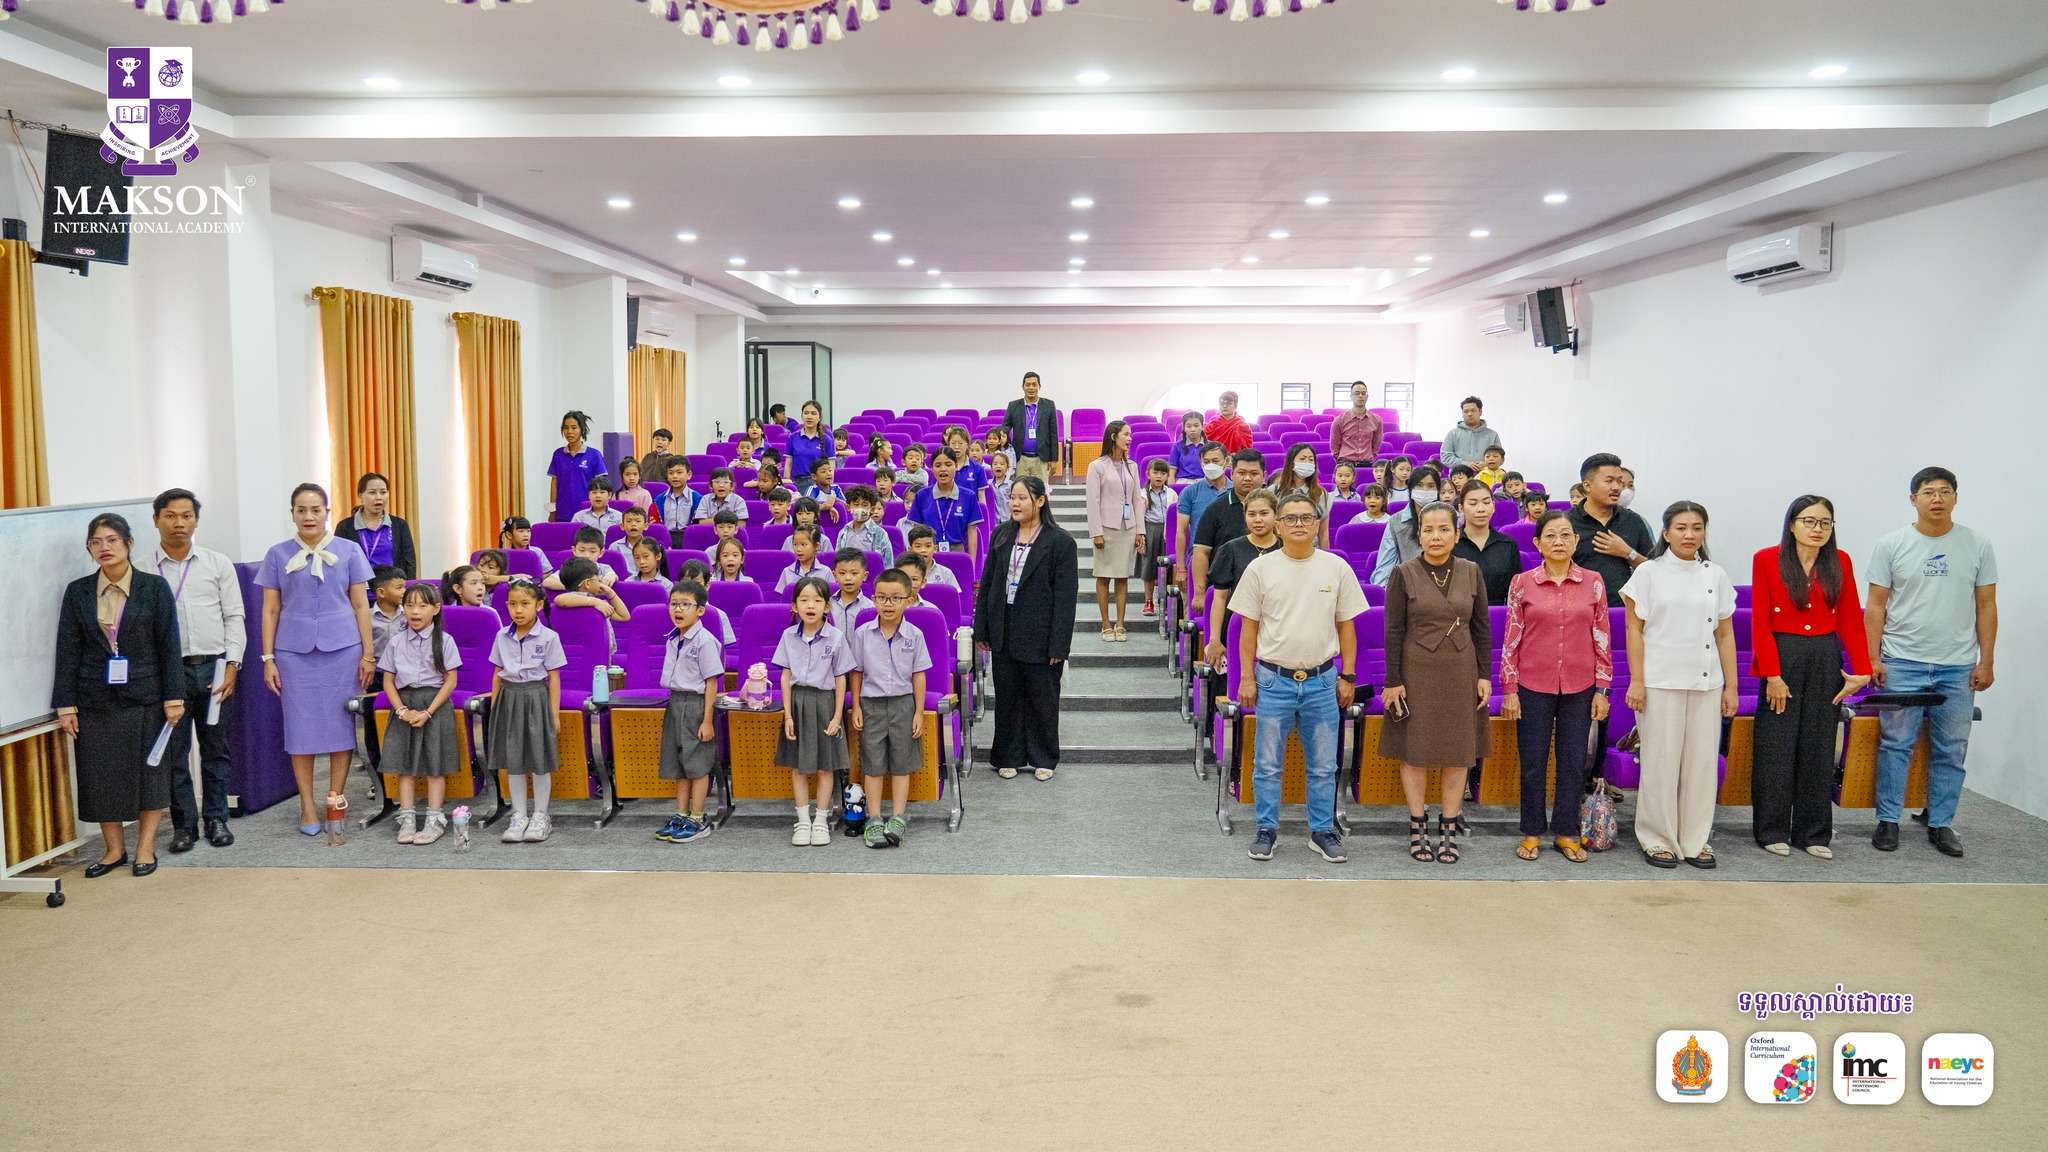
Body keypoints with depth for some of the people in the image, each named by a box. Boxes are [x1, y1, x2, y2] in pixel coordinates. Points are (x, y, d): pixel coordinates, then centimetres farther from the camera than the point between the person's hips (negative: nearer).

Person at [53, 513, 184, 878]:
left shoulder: (154, 587, -2)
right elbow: (68, 650, 3)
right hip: (96, 701, 2)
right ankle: (113, 849, 17)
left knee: (149, 772, 3)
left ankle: (145, 847, 14)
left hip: (144, 697, -2)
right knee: (101, 776, 5)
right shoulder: (77, 592, 4)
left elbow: (169, 645, -3)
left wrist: (173, 697, -7)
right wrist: (65, 705, -1)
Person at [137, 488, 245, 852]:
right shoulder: (141, 569, 2)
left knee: (216, 749, 8)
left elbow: (234, 617, 5)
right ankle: (184, 825, 14)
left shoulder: (218, 563, 5)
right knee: (174, 751, 4)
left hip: (214, 666, 1)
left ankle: (216, 819, 19)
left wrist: (232, 665, -3)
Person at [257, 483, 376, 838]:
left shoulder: (348, 551, 5)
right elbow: (270, 610, 8)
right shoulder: (278, 555, 6)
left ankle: (335, 802, 12)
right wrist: (268, 659, 2)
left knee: (340, 725, 1)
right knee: (301, 727, 3)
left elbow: (361, 605, 6)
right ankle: (307, 806, 11)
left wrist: (368, 654, 2)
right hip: (294, 651, 1)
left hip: (342, 648, 0)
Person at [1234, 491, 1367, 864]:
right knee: (1267, 764, 6)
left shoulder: (1337, 568, 2)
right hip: (1273, 678, -1)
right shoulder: (1261, 568, -1)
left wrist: (1348, 676, 4)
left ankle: (1322, 830, 22)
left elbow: (1346, 626, 7)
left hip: (1322, 680, 1)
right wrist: (1247, 678, -1)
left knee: (1323, 766, 9)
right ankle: (1267, 830, 19)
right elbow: (1248, 627, 2)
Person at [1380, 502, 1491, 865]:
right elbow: (1393, 631, -4)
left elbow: (1482, 628, 7)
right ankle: (1418, 826, 16)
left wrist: (1485, 675, 1)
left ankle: (1449, 828, 17)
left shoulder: (1471, 572, 3)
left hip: (1461, 672, 2)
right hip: (1417, 672, -2)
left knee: (1459, 752, 6)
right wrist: (1393, 681, -7)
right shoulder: (1403, 574, -4)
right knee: (1415, 751, 4)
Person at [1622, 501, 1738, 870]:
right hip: (1660, 683, -3)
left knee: (1702, 761, 5)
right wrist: (1636, 681, -8)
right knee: (1661, 762, 1)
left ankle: (1696, 840, 15)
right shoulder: (1649, 573, -1)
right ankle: (1658, 840, 11)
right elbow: (1634, 630, -2)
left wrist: (1731, 686, 7)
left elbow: (1725, 634, 11)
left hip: (1706, 683, 3)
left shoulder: (1716, 576, 9)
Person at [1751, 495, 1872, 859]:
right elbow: (1760, 623, -6)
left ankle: (1814, 833, 16)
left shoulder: (1839, 562, 5)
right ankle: (1772, 832, 10)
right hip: (1782, 655, -3)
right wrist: (1772, 675, -11)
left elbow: (1851, 620, 4)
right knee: (1776, 746, 0)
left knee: (1819, 747, 7)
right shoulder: (1767, 560, -4)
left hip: (1826, 658, 3)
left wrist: (1862, 670, -3)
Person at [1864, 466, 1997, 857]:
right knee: (1896, 745, 1)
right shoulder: (1891, 546, 0)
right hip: (1902, 663, -2)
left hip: (1958, 667, 2)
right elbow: (1876, 606, 1)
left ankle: (1941, 824, 18)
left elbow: (1986, 606, 6)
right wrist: (1872, 658, -5)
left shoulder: (1977, 546, 4)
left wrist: (1985, 660, 2)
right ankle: (1888, 821, 9)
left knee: (1950, 751, 8)